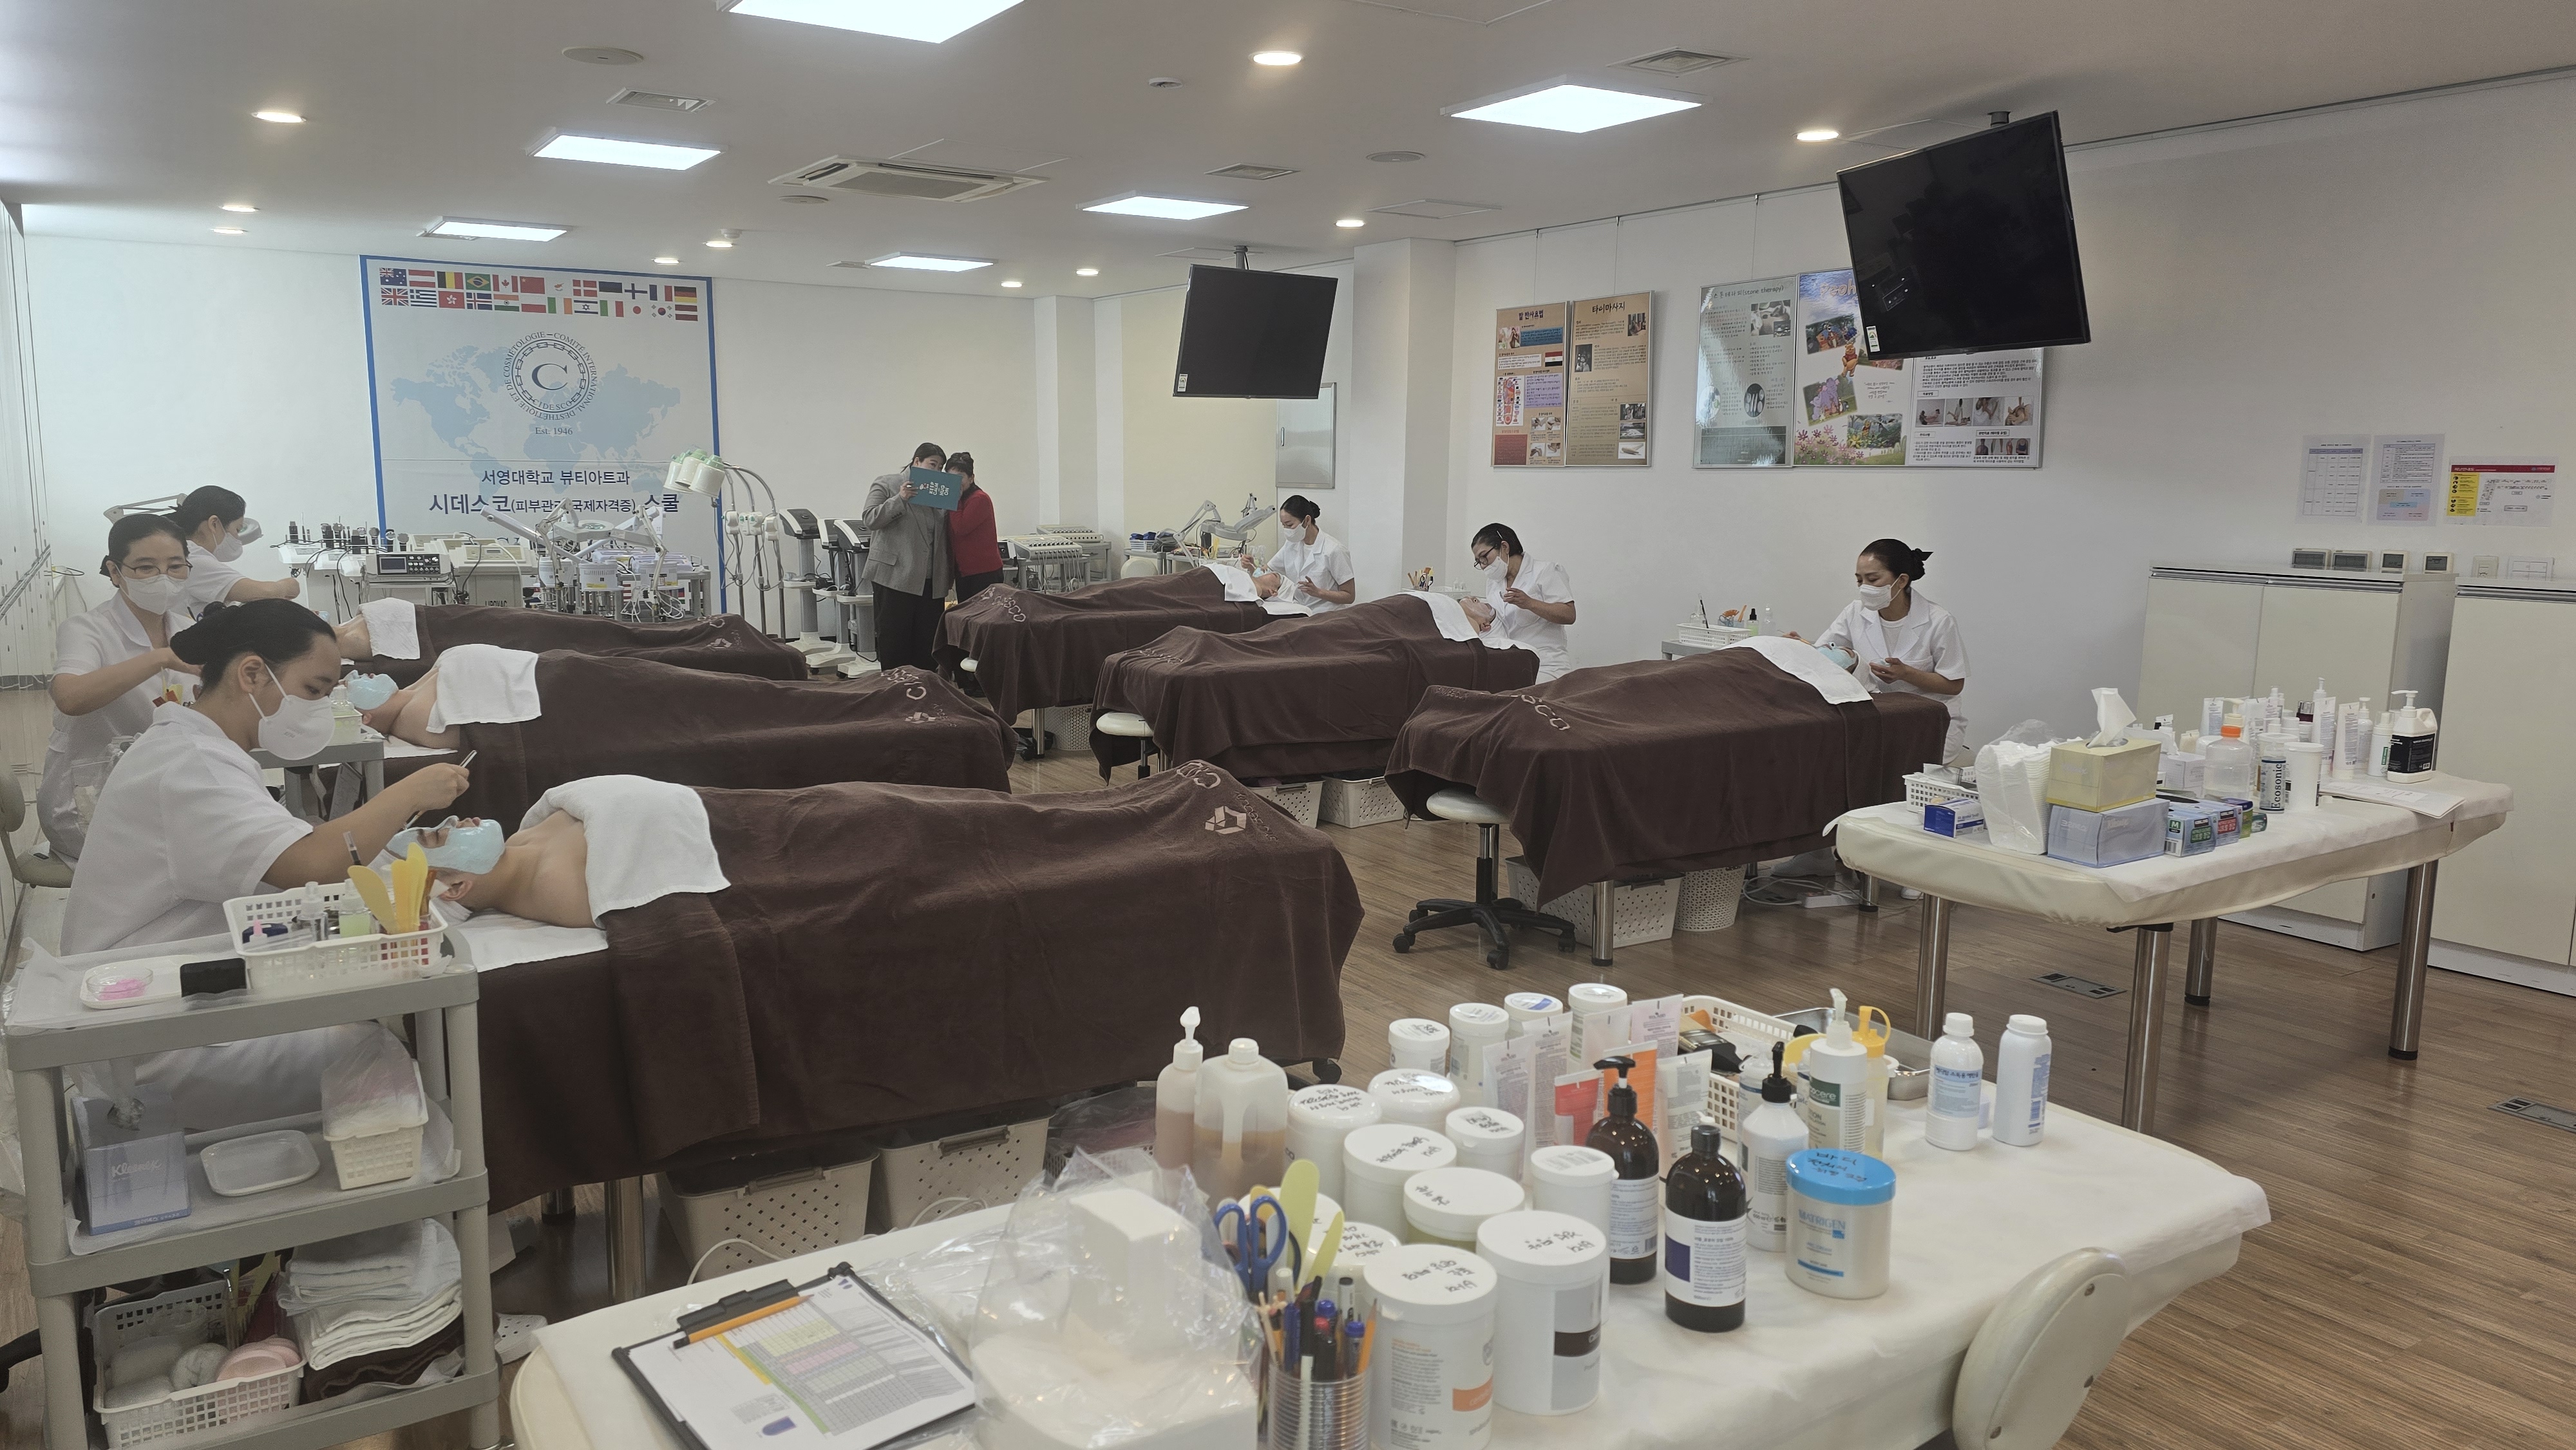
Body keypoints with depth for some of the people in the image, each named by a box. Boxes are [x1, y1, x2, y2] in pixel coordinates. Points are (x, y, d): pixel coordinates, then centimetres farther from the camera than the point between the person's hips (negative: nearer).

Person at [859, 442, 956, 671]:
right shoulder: (886, 485, 2)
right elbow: (869, 520, -9)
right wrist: (900, 499, -20)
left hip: (930, 580, 5)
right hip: (896, 575, -5)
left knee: (928, 638, 5)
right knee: (894, 637, -1)